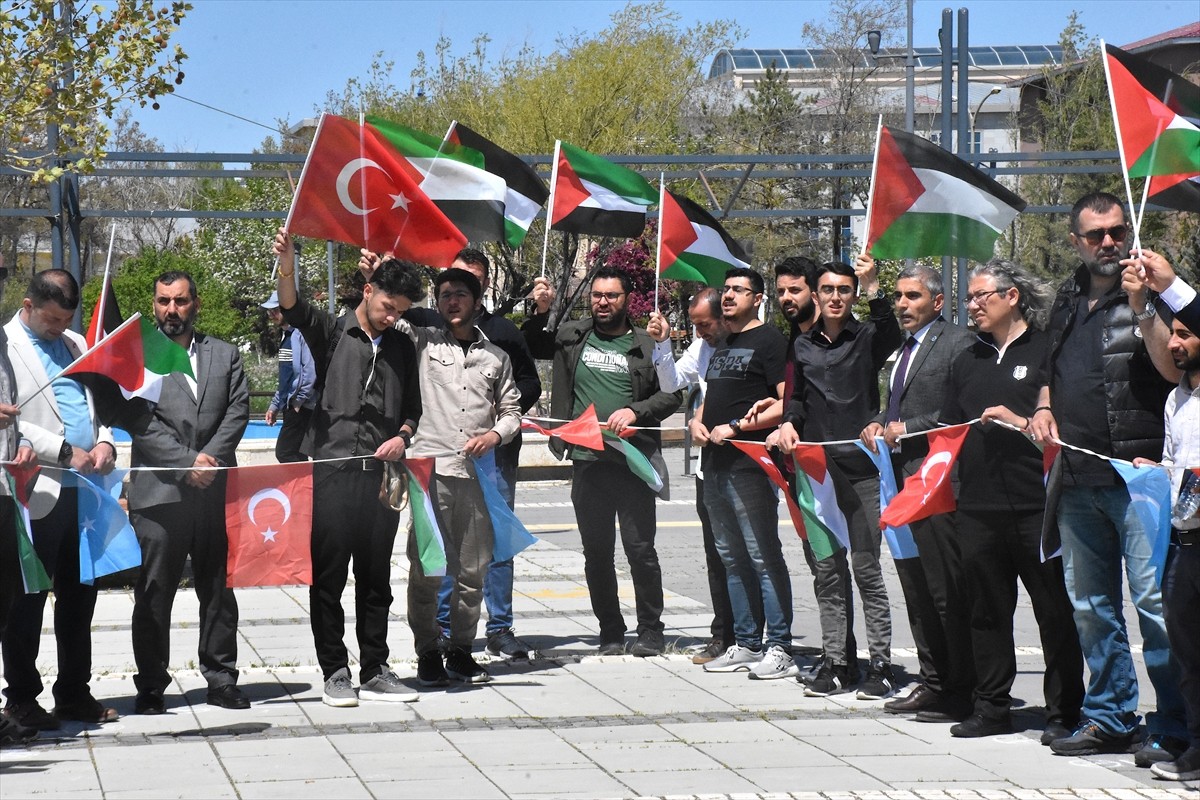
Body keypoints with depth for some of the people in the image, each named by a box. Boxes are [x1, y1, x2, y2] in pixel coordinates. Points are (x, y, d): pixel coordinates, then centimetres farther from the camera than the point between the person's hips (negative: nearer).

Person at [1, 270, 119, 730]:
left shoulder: (74, 344, 18)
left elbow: (98, 402, 24)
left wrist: (105, 441, 3)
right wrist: (65, 452, -18)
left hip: (84, 488, 7)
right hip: (39, 494, -7)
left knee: (80, 595, 11)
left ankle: (74, 693, 19)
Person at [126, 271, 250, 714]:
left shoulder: (224, 354, 15)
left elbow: (238, 409, 5)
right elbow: (140, 420, -5)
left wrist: (210, 457, -9)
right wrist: (187, 463, -13)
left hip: (215, 490, 3)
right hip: (158, 492, -3)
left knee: (219, 590, 7)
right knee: (153, 595, -1)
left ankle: (221, 679, 16)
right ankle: (150, 688, 6)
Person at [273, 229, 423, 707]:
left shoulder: (402, 348, 15)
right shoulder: (332, 332, 3)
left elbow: (413, 406, 22)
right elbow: (294, 312, -16)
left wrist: (403, 435, 0)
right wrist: (286, 269, -35)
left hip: (380, 472, 4)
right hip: (332, 469, -4)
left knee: (376, 576, 8)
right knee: (329, 575, -1)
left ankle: (375, 672, 15)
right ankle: (335, 673, 5)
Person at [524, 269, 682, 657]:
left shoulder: (647, 345, 5)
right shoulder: (571, 337, 12)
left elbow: (672, 393, 2)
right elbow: (527, 349, 24)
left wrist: (635, 412, -13)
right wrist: (540, 312, 7)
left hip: (633, 463, -3)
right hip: (586, 462, 3)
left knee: (640, 548, -3)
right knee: (596, 552, 7)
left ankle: (651, 629, 8)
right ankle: (610, 631, 17)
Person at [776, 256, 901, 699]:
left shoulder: (865, 337, 2)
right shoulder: (803, 345, 14)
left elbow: (891, 335, -20)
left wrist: (873, 289, -33)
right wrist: (789, 422, 1)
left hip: (861, 467, -4)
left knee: (866, 567, -5)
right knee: (826, 571, 6)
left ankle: (881, 666, -1)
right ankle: (836, 662, 11)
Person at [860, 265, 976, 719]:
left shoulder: (958, 343, -7)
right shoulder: (903, 350, 21)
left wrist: (906, 430, -15)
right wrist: (878, 425, 9)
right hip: (901, 480, 9)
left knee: (947, 591, -7)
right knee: (916, 588, 11)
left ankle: (962, 687, -2)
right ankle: (933, 682, 17)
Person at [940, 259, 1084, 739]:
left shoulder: (1047, 352, 1)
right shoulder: (967, 363, 20)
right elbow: (950, 429, 24)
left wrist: (1022, 423, -14)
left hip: (1037, 504, -5)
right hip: (979, 505, 6)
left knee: (1055, 610, -2)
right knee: (987, 609, 8)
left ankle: (1064, 712, 4)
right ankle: (991, 707, 15)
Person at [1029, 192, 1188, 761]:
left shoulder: (1149, 293, -3)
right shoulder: (1068, 300, 17)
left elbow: (1175, 368, -17)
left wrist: (1141, 306, -22)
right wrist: (1044, 406, 11)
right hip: (1077, 477, 7)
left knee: (1154, 597, -11)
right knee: (1090, 603, 12)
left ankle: (1172, 727, -7)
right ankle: (1109, 717, 22)